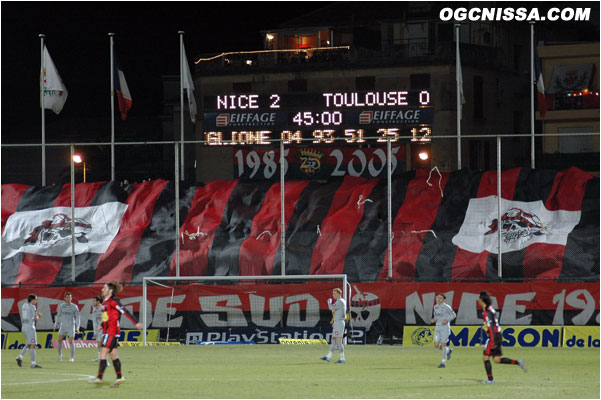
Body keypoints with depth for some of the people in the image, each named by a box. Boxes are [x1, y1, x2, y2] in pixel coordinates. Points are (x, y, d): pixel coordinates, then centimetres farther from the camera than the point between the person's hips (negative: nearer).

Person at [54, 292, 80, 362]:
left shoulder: (74, 307, 0)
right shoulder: (61, 306, 4)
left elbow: (77, 318, 3)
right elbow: (58, 316, 14)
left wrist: (77, 328, -3)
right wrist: (56, 324, 8)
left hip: (71, 326, -2)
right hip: (63, 326, 2)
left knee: (71, 341, -6)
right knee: (60, 339, -8)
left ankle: (72, 358, -1)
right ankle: (60, 355, 9)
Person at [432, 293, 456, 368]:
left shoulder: (447, 307, -10)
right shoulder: (435, 307, 9)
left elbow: (453, 315, -2)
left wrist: (447, 320, -16)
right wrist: (434, 319, 0)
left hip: (445, 327, -6)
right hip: (438, 327, 6)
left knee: (443, 344, -5)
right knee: (436, 345, 0)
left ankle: (443, 362, 4)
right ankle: (448, 350, 29)